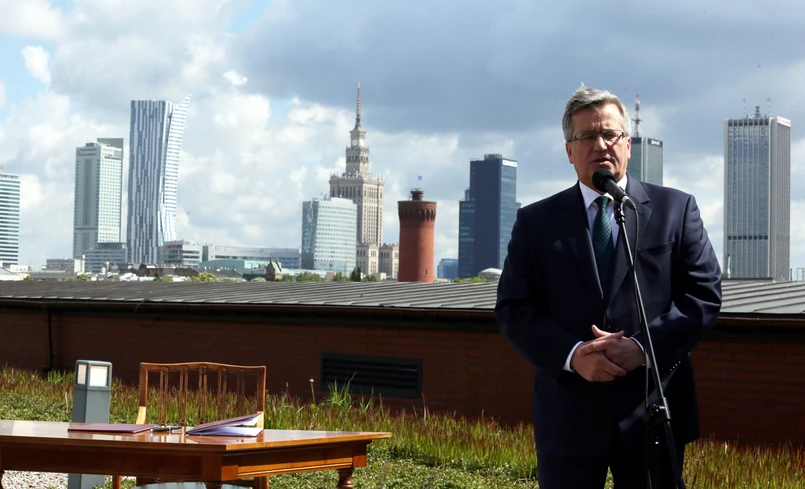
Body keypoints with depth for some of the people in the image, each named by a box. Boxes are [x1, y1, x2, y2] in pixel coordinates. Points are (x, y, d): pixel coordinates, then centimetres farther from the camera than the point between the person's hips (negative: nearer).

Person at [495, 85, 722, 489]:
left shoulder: (676, 209, 7)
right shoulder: (536, 221, 8)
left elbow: (704, 293, 1)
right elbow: (513, 308, 2)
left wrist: (644, 345, -14)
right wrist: (571, 355, -14)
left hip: (652, 412, 0)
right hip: (568, 414, 0)